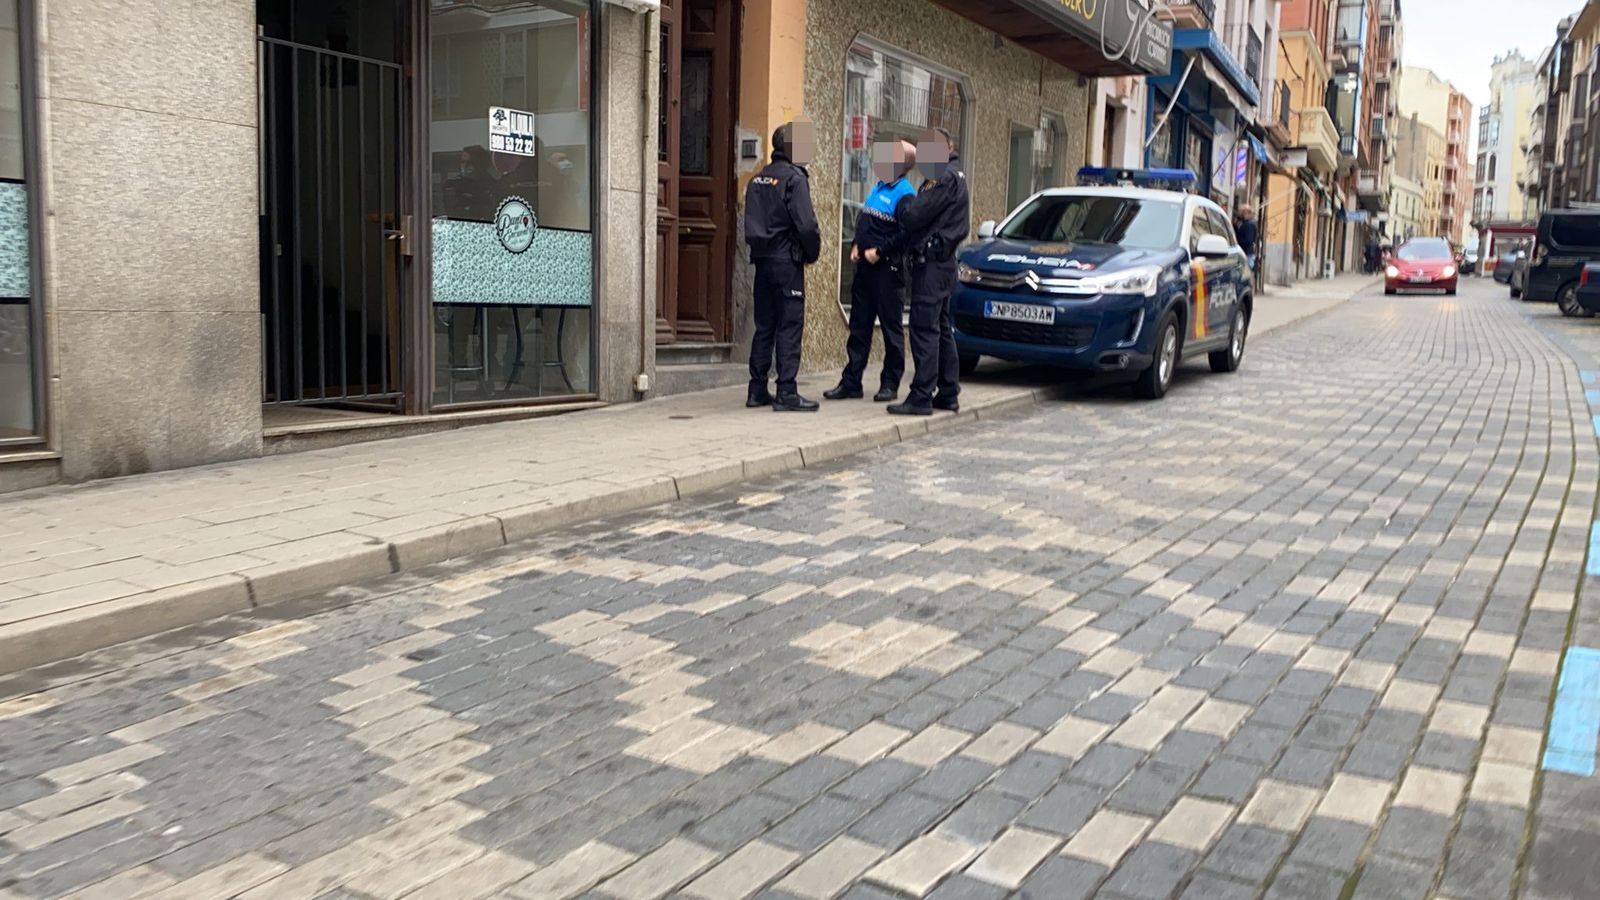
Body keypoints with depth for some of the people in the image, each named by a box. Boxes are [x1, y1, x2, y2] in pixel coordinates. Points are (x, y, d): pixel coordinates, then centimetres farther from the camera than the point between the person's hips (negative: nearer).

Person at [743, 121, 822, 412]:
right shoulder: (794, 177, -10)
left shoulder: (758, 179, 14)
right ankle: (786, 393, -5)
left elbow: (752, 223, 14)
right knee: (789, 327, -4)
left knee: (764, 327, 11)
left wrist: (760, 248, 15)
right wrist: (813, 253, -2)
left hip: (762, 260, 7)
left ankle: (757, 390, 14)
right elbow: (806, 224, -16)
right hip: (787, 260, -7)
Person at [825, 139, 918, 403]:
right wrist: (856, 245, 7)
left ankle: (890, 384, 10)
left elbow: (906, 233, -18)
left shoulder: (904, 193, -10)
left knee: (891, 327, 2)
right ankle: (851, 382, 15)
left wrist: (879, 251, -17)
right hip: (865, 266, 8)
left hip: (888, 269, -8)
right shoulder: (878, 188, 15)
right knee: (859, 326, 10)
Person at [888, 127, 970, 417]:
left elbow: (914, 216, -19)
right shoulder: (955, 175, 19)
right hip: (943, 262, 11)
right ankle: (948, 394, 19)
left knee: (925, 329, -10)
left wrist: (903, 202, 0)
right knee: (941, 329, 14)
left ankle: (921, 397, -9)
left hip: (932, 263, -11)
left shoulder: (945, 177, -14)